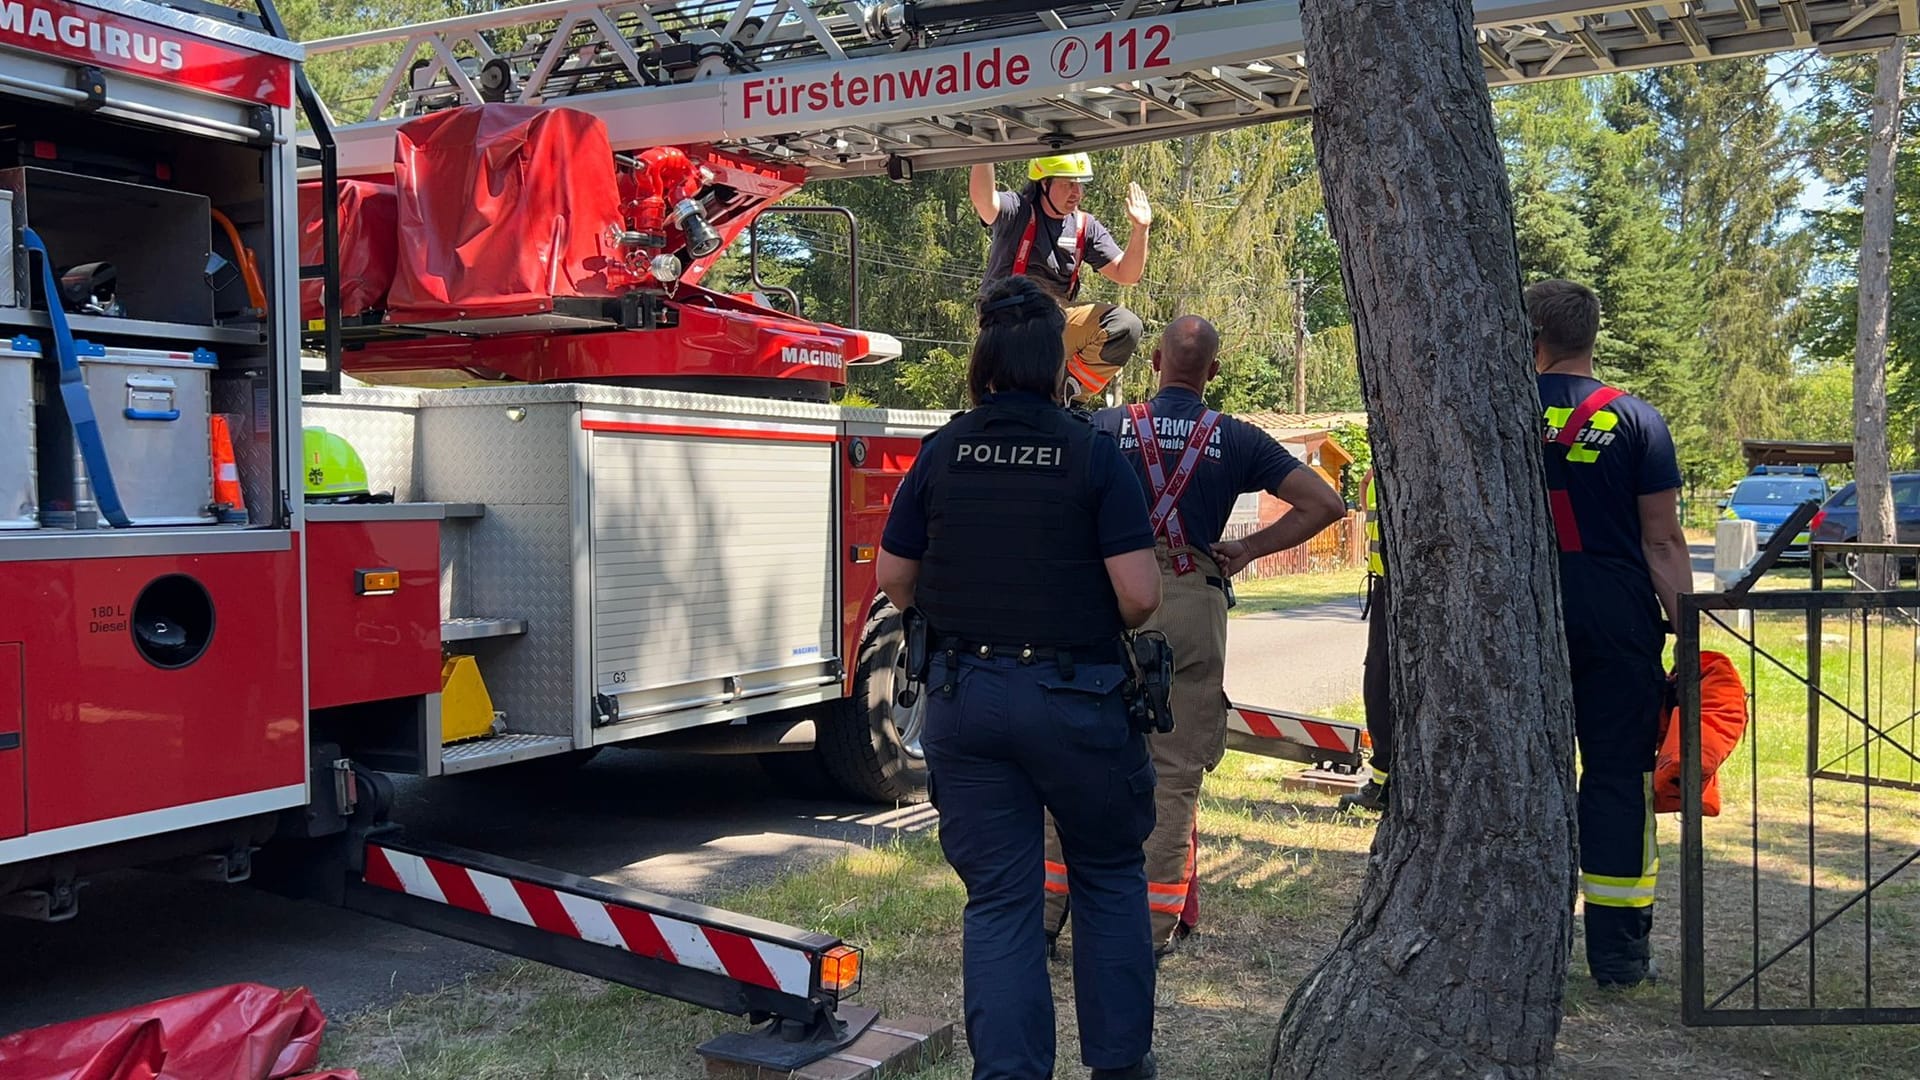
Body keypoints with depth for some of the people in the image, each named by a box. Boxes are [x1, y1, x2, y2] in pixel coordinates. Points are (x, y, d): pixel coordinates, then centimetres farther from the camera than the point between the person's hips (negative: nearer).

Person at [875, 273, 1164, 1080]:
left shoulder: (941, 453, 0)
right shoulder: (1093, 455, -8)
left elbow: (894, 579, 7)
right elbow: (1139, 595, -13)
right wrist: (1102, 627, 8)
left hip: (963, 694, 2)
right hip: (1075, 697, -2)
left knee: (997, 898, 10)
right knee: (1109, 877, 19)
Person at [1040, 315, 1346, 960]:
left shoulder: (1105, 428, 3)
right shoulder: (1237, 440, 5)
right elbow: (1324, 504, 3)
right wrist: (1247, 550, 7)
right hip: (1194, 610, 0)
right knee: (1175, 775, 7)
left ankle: (1046, 914, 12)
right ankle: (1155, 927, 11)